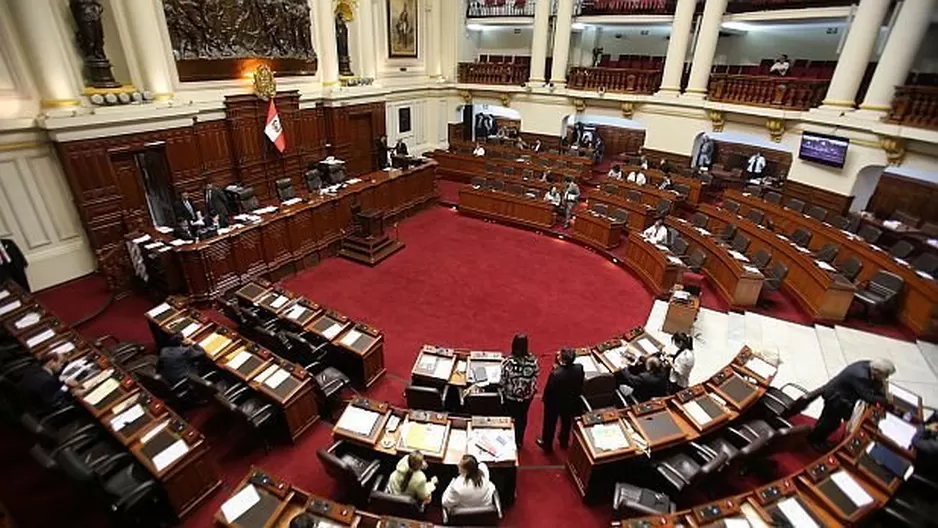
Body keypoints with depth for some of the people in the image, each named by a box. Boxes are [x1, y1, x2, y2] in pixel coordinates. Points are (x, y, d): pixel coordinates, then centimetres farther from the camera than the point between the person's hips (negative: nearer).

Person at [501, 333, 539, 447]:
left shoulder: (507, 363, -29)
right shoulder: (533, 361, -22)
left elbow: (503, 382, -17)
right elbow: (535, 378, -8)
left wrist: (502, 393, 2)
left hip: (510, 397, -2)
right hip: (527, 396, 2)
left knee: (511, 418, 22)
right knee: (523, 417, 26)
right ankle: (519, 441, 45)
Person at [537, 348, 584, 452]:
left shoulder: (556, 373, -38)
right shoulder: (579, 368, -24)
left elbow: (549, 389, -23)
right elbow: (581, 384, -7)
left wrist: (545, 399, -5)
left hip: (555, 402, -4)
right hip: (571, 401, 5)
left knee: (550, 423, 21)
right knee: (566, 421, 30)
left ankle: (547, 444, 43)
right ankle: (564, 442, 53)